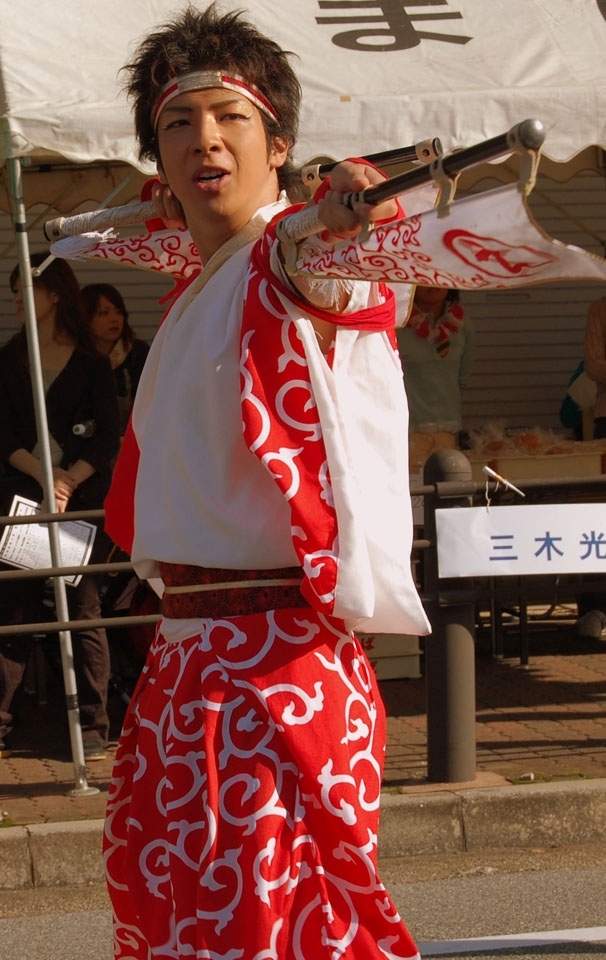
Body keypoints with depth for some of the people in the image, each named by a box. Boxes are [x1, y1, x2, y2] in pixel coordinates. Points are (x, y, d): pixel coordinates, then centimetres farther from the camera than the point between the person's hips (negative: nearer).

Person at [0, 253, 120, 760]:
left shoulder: (92, 363, 5)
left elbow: (108, 438, -3)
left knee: (83, 609, -3)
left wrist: (69, 481, -17)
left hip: (83, 494, -2)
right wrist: (42, 475, -14)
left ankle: (93, 727, 1)